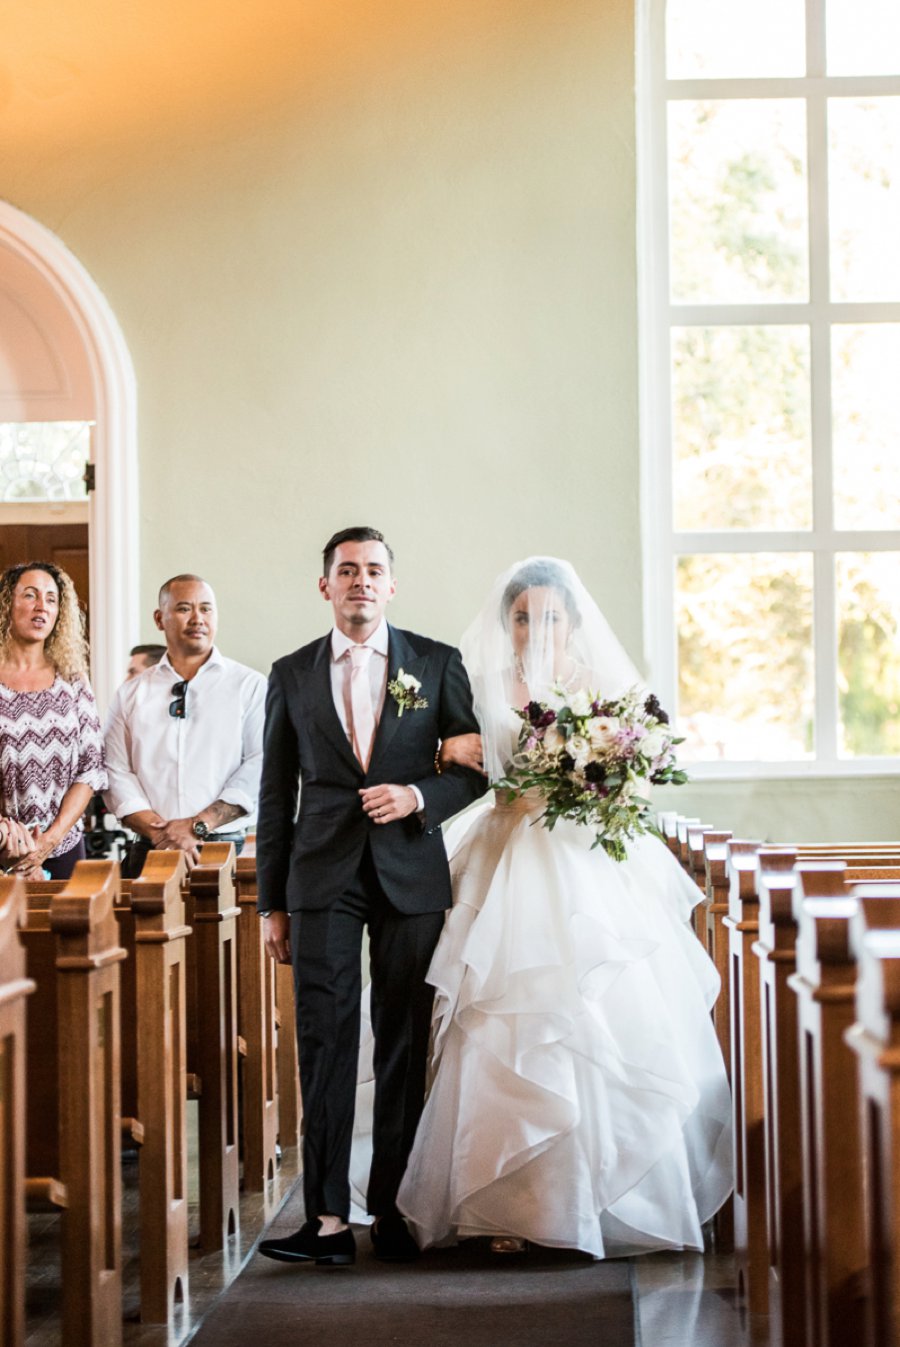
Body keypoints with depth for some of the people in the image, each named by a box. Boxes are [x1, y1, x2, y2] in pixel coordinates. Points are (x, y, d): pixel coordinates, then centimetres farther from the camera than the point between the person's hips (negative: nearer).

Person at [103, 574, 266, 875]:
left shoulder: (250, 686, 6)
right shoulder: (132, 694, 13)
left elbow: (260, 768, -4)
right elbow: (116, 772, 5)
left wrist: (198, 825, -12)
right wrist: (158, 831, -10)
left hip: (224, 848, -1)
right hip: (150, 851, 1)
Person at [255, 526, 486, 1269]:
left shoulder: (437, 664, 7)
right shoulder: (291, 674, 10)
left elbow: (474, 768, 8)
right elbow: (276, 793, 11)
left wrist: (417, 796, -13)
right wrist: (271, 903, 9)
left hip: (410, 874, 0)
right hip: (323, 877, 0)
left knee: (405, 1046, 3)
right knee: (325, 1041, -6)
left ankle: (392, 1209, 11)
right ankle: (328, 1219, -6)